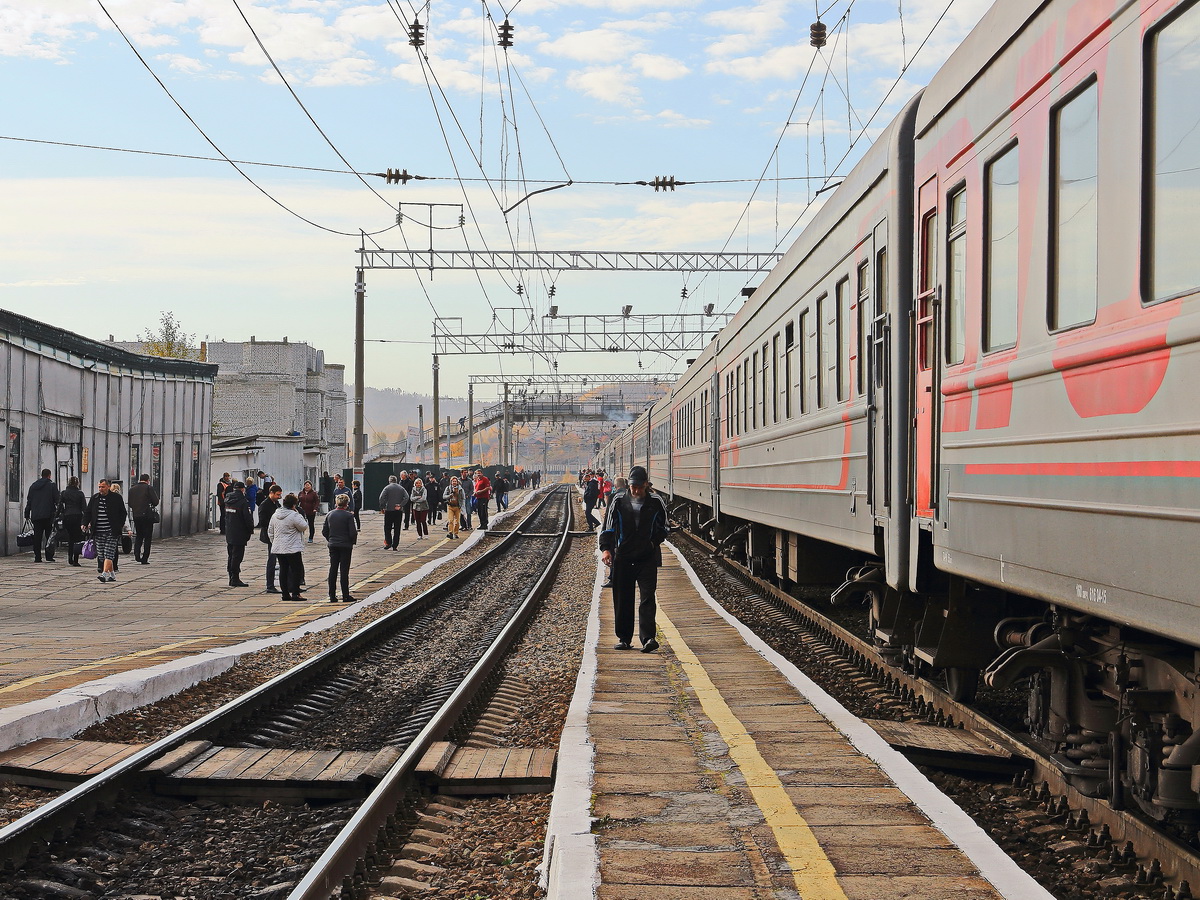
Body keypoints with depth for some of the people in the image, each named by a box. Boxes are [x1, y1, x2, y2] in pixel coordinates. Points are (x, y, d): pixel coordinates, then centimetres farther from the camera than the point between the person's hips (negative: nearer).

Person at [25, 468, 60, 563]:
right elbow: (57, 500, -5)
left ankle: (37, 557, 0)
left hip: (36, 516, 4)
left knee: (37, 537, 4)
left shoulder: (33, 486, 13)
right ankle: (49, 556, -3)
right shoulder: (52, 485, -1)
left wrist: (27, 514, 18)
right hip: (48, 515, -4)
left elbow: (28, 501, 15)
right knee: (49, 536, 1)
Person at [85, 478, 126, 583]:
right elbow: (88, 512, 14)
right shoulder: (94, 498, 11)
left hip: (112, 532, -5)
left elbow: (123, 513, 6)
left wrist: (120, 526, -1)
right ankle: (112, 574, 16)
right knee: (101, 555, 6)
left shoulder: (116, 497, 0)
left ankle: (105, 574, -20)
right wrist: (85, 523, -2)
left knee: (108, 554, -13)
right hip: (98, 532, 5)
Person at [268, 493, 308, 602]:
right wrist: (302, 518, 2)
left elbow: (270, 532, 14)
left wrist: (274, 542, 22)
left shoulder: (275, 515, 8)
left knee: (283, 570, 11)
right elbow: (304, 526, -8)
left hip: (278, 548, 7)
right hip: (293, 549, -7)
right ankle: (295, 593, -3)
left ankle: (285, 593, 13)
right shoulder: (294, 516, -15)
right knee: (295, 570, 0)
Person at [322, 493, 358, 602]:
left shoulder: (330, 514, 2)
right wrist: (353, 541, 4)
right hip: (345, 545, -4)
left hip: (333, 545, 4)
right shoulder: (348, 515, -12)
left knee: (333, 570, 8)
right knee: (344, 570, 0)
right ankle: (345, 596, 2)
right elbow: (353, 533, -14)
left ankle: (332, 596, 8)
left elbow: (324, 531, 6)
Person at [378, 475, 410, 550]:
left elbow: (381, 498, -12)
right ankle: (395, 546, 3)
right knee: (397, 529, 6)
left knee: (387, 528, 7)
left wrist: (382, 507, -5)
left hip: (389, 510, -2)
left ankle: (388, 543, -5)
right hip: (399, 511, 2)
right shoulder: (401, 488, 7)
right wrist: (400, 505, -9)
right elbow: (406, 497, -7)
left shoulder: (387, 488, -1)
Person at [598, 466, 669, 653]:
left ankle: (648, 638, -15)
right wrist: (605, 548, -5)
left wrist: (655, 543, 7)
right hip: (622, 558, 1)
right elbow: (608, 527, 6)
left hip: (648, 558, -1)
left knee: (647, 598, -10)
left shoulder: (656, 502, 3)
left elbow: (663, 528, 17)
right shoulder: (618, 502, 3)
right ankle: (623, 638, 16)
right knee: (623, 600, 6)